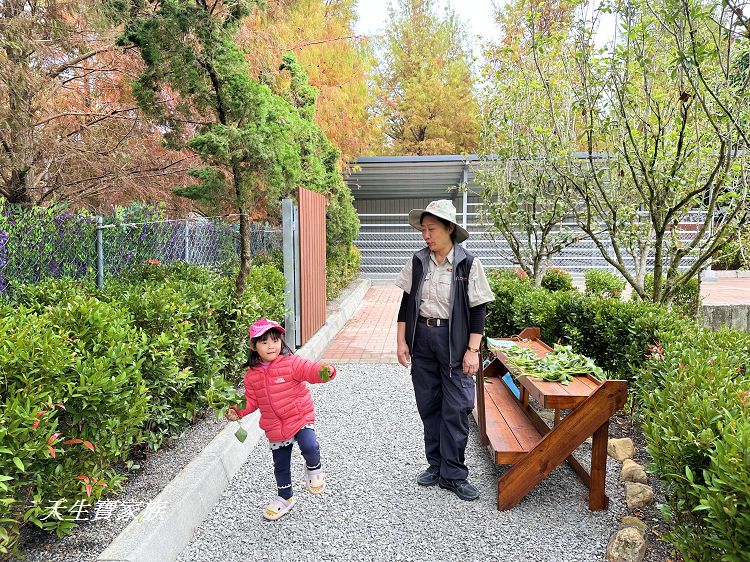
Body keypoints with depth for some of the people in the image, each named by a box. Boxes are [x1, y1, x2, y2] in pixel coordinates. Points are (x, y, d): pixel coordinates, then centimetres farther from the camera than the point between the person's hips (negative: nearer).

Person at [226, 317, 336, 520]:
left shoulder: (291, 363, -13)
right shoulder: (252, 375, -1)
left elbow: (308, 370, -27)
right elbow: (251, 400, 7)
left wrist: (324, 370, -48)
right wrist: (237, 411, -10)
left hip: (300, 418, -4)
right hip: (275, 428, 4)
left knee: (309, 446, -29)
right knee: (280, 465, 18)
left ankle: (314, 467, 7)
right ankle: (285, 497, 44)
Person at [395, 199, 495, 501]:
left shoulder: (468, 264, -8)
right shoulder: (417, 262, 2)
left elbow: (478, 309, -6)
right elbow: (407, 303, 7)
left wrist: (473, 350, -10)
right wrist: (401, 341, 3)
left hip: (454, 341, -3)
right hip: (421, 339, 4)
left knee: (456, 408, 0)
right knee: (428, 405, 12)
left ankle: (453, 474, 14)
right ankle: (435, 465, 28)